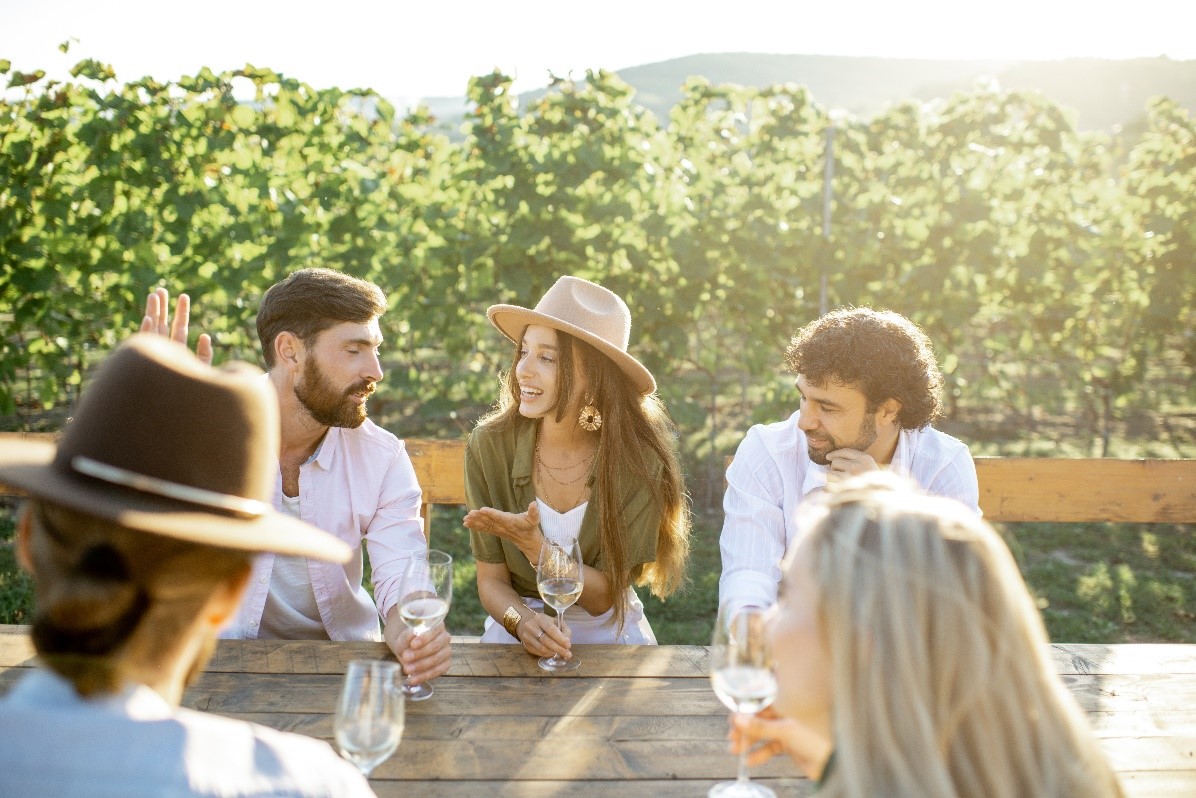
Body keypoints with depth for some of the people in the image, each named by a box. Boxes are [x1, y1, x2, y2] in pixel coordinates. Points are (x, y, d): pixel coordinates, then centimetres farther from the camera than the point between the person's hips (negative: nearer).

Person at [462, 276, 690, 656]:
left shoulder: (637, 457, -16)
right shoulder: (489, 445, -12)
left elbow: (602, 598, -12)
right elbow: (492, 582, -6)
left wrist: (532, 545, -28)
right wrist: (522, 621, -27)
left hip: (611, 631, 0)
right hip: (519, 627, 0)